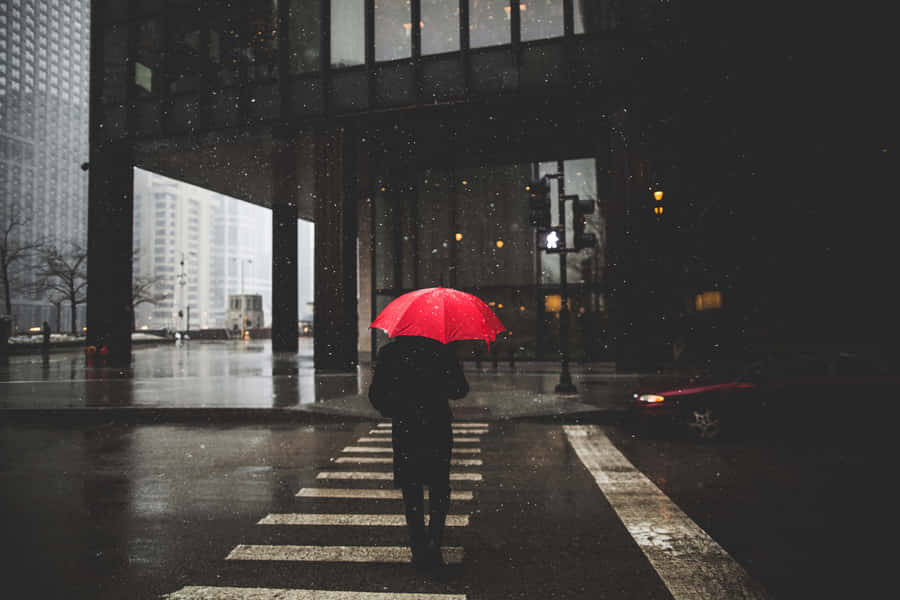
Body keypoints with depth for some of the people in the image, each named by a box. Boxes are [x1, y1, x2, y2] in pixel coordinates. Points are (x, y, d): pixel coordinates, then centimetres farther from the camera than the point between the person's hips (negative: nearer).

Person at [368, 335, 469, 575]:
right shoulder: (442, 350, -6)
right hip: (438, 429, 0)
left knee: (411, 492, 11)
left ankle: (419, 550, 15)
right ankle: (433, 542, 0)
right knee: (439, 490, 14)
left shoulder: (388, 353, -4)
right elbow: (460, 389, -4)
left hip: (404, 431, 1)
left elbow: (376, 395, -1)